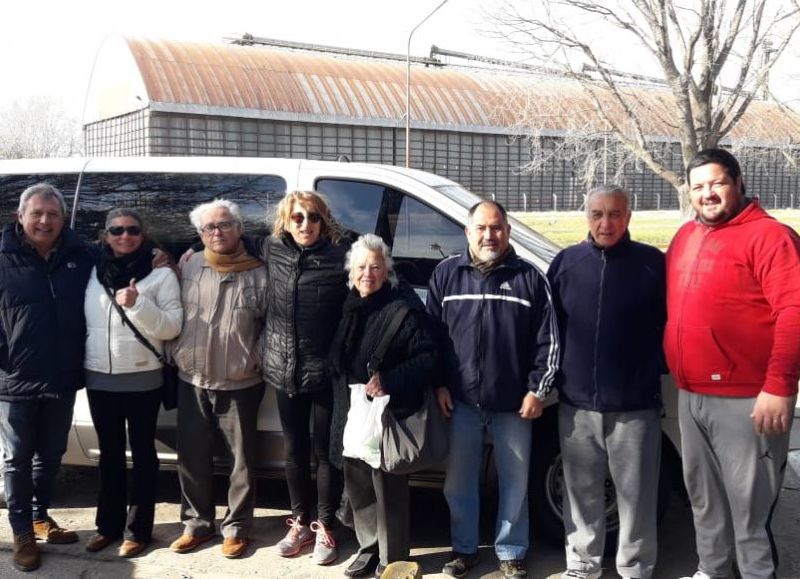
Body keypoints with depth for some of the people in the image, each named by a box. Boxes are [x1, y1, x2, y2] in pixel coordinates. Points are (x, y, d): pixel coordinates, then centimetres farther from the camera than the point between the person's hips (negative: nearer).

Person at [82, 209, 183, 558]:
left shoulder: (161, 275, -5)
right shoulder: (94, 273, 7)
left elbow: (172, 327, -11)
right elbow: (82, 321, 13)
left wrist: (137, 305, -22)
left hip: (142, 380, -4)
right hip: (99, 379, 4)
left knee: (142, 453, 6)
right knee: (110, 453, 15)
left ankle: (137, 530, 15)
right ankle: (108, 524, 27)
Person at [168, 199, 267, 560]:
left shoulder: (257, 273, -5)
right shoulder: (189, 268, 2)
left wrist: (256, 360, -5)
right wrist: (175, 356, 3)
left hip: (240, 385, -2)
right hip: (192, 382, 3)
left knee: (242, 460, 6)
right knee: (192, 458, 11)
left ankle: (236, 527, 20)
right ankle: (197, 523, 27)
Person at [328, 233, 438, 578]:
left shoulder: (404, 307, -14)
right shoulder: (349, 306, 8)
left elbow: (427, 357, -17)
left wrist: (389, 382, -25)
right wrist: (341, 400, 11)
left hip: (388, 413, -7)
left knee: (388, 487, 2)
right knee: (357, 484, 16)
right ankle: (369, 547, 34)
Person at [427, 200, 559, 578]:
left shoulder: (530, 278, -1)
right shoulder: (446, 274, 4)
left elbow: (548, 340, 0)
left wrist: (537, 389, -4)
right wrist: (438, 385, 2)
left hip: (513, 402, -1)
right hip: (461, 399, 1)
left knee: (514, 480, 9)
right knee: (459, 480, 11)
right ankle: (464, 548, 28)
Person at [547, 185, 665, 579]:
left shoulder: (653, 263, -2)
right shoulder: (566, 262, 4)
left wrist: (657, 369, -3)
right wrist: (557, 375, 5)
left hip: (636, 405, -2)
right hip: (576, 404, 2)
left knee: (636, 495, 6)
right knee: (581, 493, 13)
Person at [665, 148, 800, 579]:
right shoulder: (685, 237, 13)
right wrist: (680, 377, 14)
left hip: (745, 399, -8)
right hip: (690, 395, 8)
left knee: (750, 503, 1)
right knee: (703, 496, 20)